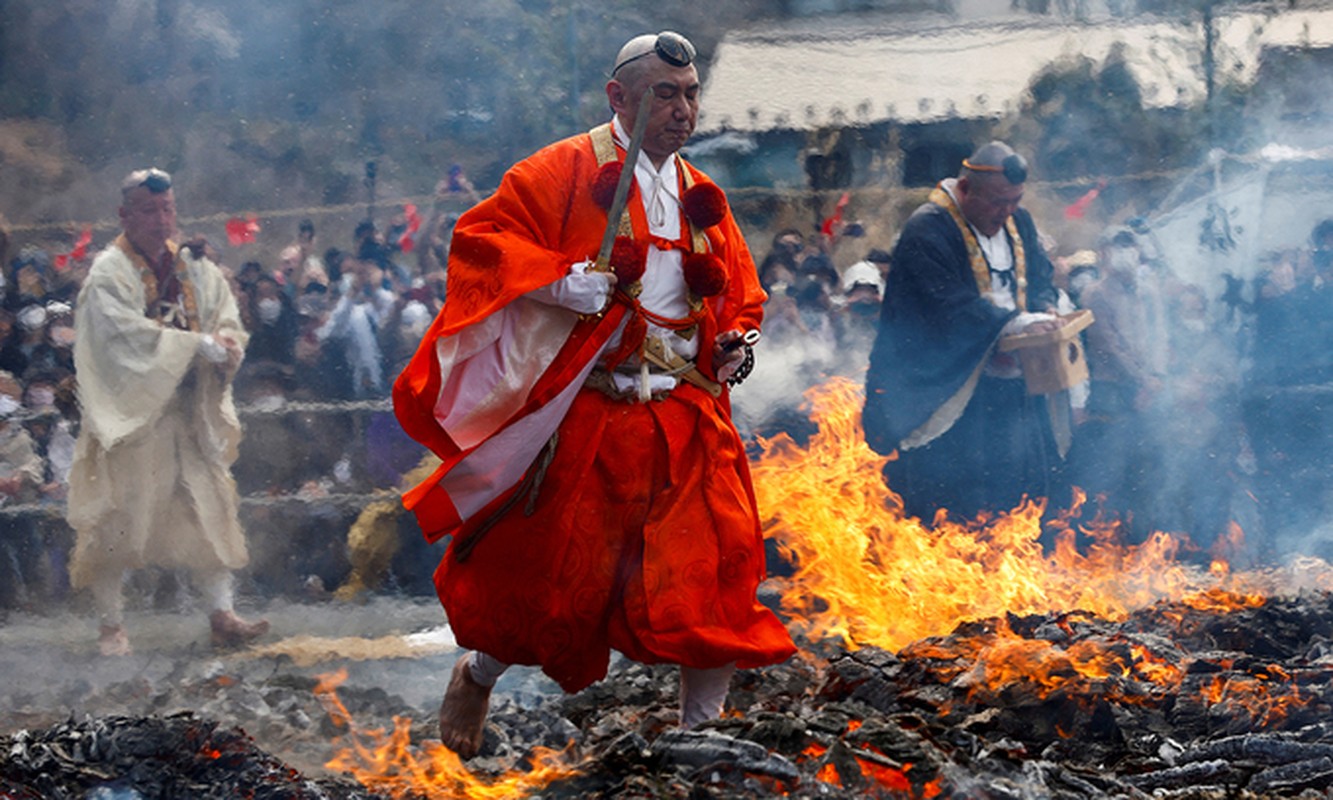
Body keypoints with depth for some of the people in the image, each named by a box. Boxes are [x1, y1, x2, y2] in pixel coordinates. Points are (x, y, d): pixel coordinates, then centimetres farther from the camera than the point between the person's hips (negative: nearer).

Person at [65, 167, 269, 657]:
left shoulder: (194, 269, 10)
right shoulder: (109, 274, -8)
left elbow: (228, 319, 6)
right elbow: (125, 334, -21)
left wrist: (226, 344, -18)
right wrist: (197, 345, -24)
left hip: (188, 413, 5)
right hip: (129, 412, -5)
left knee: (207, 507, 1)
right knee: (117, 517, -3)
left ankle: (221, 615, 3)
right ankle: (111, 625, 4)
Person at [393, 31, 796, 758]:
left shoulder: (702, 199, 16)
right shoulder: (565, 172, -3)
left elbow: (741, 291, 26)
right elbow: (481, 239, -10)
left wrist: (737, 341, 5)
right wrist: (565, 281, -22)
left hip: (687, 422, 5)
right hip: (586, 416, -5)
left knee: (713, 576, -5)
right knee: (552, 569, 3)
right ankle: (479, 676, 32)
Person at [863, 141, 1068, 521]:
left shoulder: (1018, 223, 10)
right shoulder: (926, 233, -15)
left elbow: (1040, 278, 17)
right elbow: (949, 307, -24)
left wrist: (1043, 313, -7)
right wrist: (1017, 322, -28)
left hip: (1011, 383, 7)